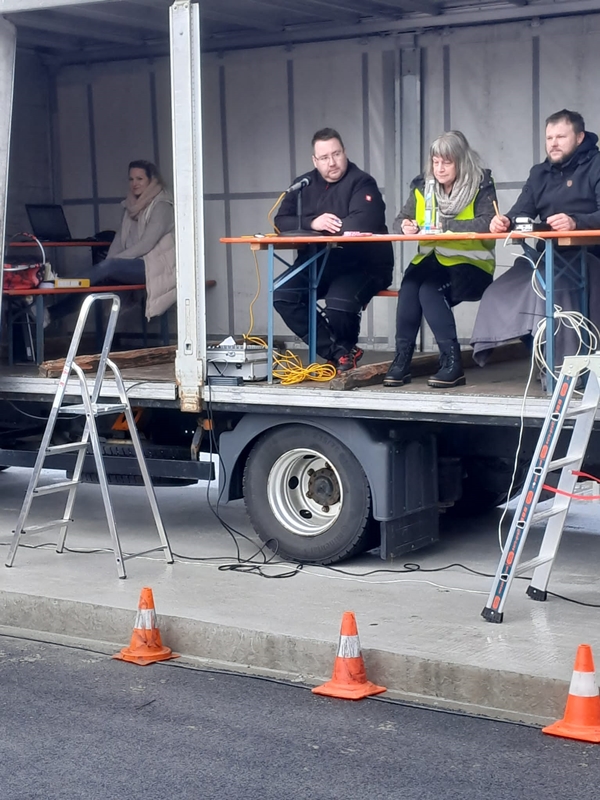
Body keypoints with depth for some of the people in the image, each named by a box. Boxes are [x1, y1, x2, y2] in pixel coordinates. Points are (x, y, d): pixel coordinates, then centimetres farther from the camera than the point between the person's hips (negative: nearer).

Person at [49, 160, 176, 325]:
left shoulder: (161, 206, -7)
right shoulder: (131, 206, 16)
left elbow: (147, 244, -16)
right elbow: (120, 238, 12)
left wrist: (112, 262, -18)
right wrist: (108, 262, -8)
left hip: (154, 266, -7)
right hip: (134, 266, 7)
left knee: (108, 267, -28)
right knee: (99, 278, -16)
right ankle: (50, 314, -27)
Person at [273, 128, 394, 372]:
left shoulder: (361, 183, -6)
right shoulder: (305, 185, 11)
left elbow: (363, 222, -23)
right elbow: (282, 221, 1)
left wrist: (326, 227, -15)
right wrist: (312, 223, -18)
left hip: (362, 265, -6)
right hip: (316, 264, 6)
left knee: (339, 303, -33)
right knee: (282, 295, -18)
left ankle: (345, 347, 5)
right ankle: (339, 352, -10)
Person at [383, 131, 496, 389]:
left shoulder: (480, 185, -6)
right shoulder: (423, 186, 9)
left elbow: (486, 223, -20)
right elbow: (400, 220, 10)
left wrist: (445, 226, -27)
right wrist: (407, 227, -14)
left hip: (470, 263, -4)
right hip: (433, 260, 4)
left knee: (429, 289, -31)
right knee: (410, 284, -28)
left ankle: (452, 361, -25)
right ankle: (402, 357, -22)